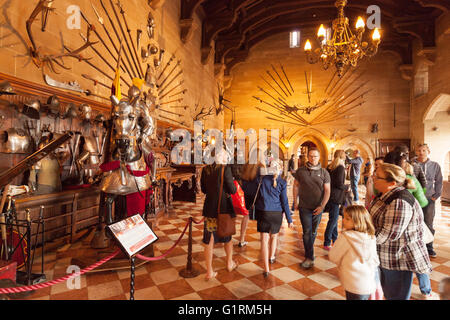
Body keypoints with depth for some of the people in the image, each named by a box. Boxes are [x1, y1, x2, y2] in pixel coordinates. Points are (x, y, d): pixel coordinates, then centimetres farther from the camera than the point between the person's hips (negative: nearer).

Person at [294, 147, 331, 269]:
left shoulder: (324, 172, -2)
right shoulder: (300, 171, -2)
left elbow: (327, 191, -2)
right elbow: (296, 187, 7)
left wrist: (322, 206, -10)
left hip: (318, 208, 1)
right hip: (304, 207, -1)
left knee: (313, 232, 15)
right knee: (307, 232, -1)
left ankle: (309, 251, 36)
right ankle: (309, 258, 8)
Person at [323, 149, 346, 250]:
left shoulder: (329, 167, 11)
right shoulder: (340, 167, -12)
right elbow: (339, 183, -17)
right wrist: (346, 187, 0)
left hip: (329, 195, 8)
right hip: (335, 196, -8)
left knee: (334, 218, 19)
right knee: (333, 219, -1)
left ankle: (335, 240, 33)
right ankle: (327, 243, 6)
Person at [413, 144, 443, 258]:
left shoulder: (435, 166, 6)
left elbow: (438, 182, 11)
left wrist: (436, 196, 4)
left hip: (429, 199, 2)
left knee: (429, 225, 7)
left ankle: (429, 247, 21)